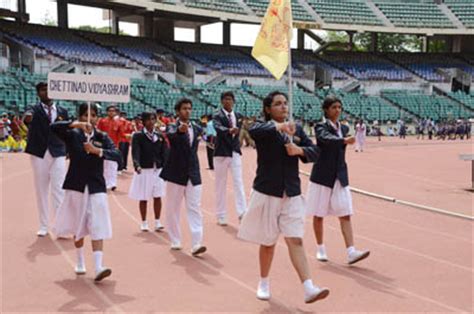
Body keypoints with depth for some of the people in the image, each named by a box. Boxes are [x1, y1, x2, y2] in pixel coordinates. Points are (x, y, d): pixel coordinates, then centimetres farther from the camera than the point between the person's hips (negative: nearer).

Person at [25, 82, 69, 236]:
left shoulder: (62, 111, 10)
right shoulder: (34, 109, 1)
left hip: (58, 154, 0)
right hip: (39, 154, 0)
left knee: (58, 190, -5)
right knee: (41, 191, 7)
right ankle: (44, 225, 17)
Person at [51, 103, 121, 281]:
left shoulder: (102, 137, 4)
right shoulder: (72, 134, 1)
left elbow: (117, 155, -10)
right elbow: (54, 127, -17)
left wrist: (97, 150, -23)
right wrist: (75, 125, -29)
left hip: (96, 186, 0)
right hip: (76, 186, 0)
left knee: (98, 227, -10)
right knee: (78, 226, 11)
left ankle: (98, 267, -15)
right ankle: (80, 263, 29)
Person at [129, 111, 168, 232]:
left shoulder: (160, 136, 7)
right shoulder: (138, 136, -5)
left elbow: (164, 153, 6)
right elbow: (135, 152, -16)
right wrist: (137, 165, -33)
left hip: (158, 170, 3)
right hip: (144, 170, -3)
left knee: (158, 197, 4)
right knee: (143, 198, 6)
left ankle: (157, 223, 14)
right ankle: (144, 223, 19)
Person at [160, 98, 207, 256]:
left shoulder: (197, 129, 9)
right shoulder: (172, 127, -6)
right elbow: (171, 135, -32)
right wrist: (180, 130, -49)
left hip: (193, 175, 3)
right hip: (176, 174, -3)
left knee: (195, 209, -4)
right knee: (172, 209, 7)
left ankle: (196, 244, -7)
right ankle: (175, 241, 22)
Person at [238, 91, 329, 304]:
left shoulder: (297, 129, 9)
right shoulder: (263, 128, -5)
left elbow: (314, 151, 4)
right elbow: (253, 131, -30)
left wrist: (300, 150, -17)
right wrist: (278, 126, -46)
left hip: (292, 194, 3)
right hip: (267, 192, -2)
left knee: (296, 240, -5)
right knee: (268, 242, 11)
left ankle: (309, 288, -8)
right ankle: (264, 283, 31)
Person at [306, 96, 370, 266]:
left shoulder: (344, 128, 9)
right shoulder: (321, 127, -10)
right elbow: (327, 139, -32)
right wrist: (345, 141, -45)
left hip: (340, 177, 5)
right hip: (322, 176, -4)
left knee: (345, 215, -4)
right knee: (319, 215, 7)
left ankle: (351, 252, -6)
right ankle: (320, 249, 22)